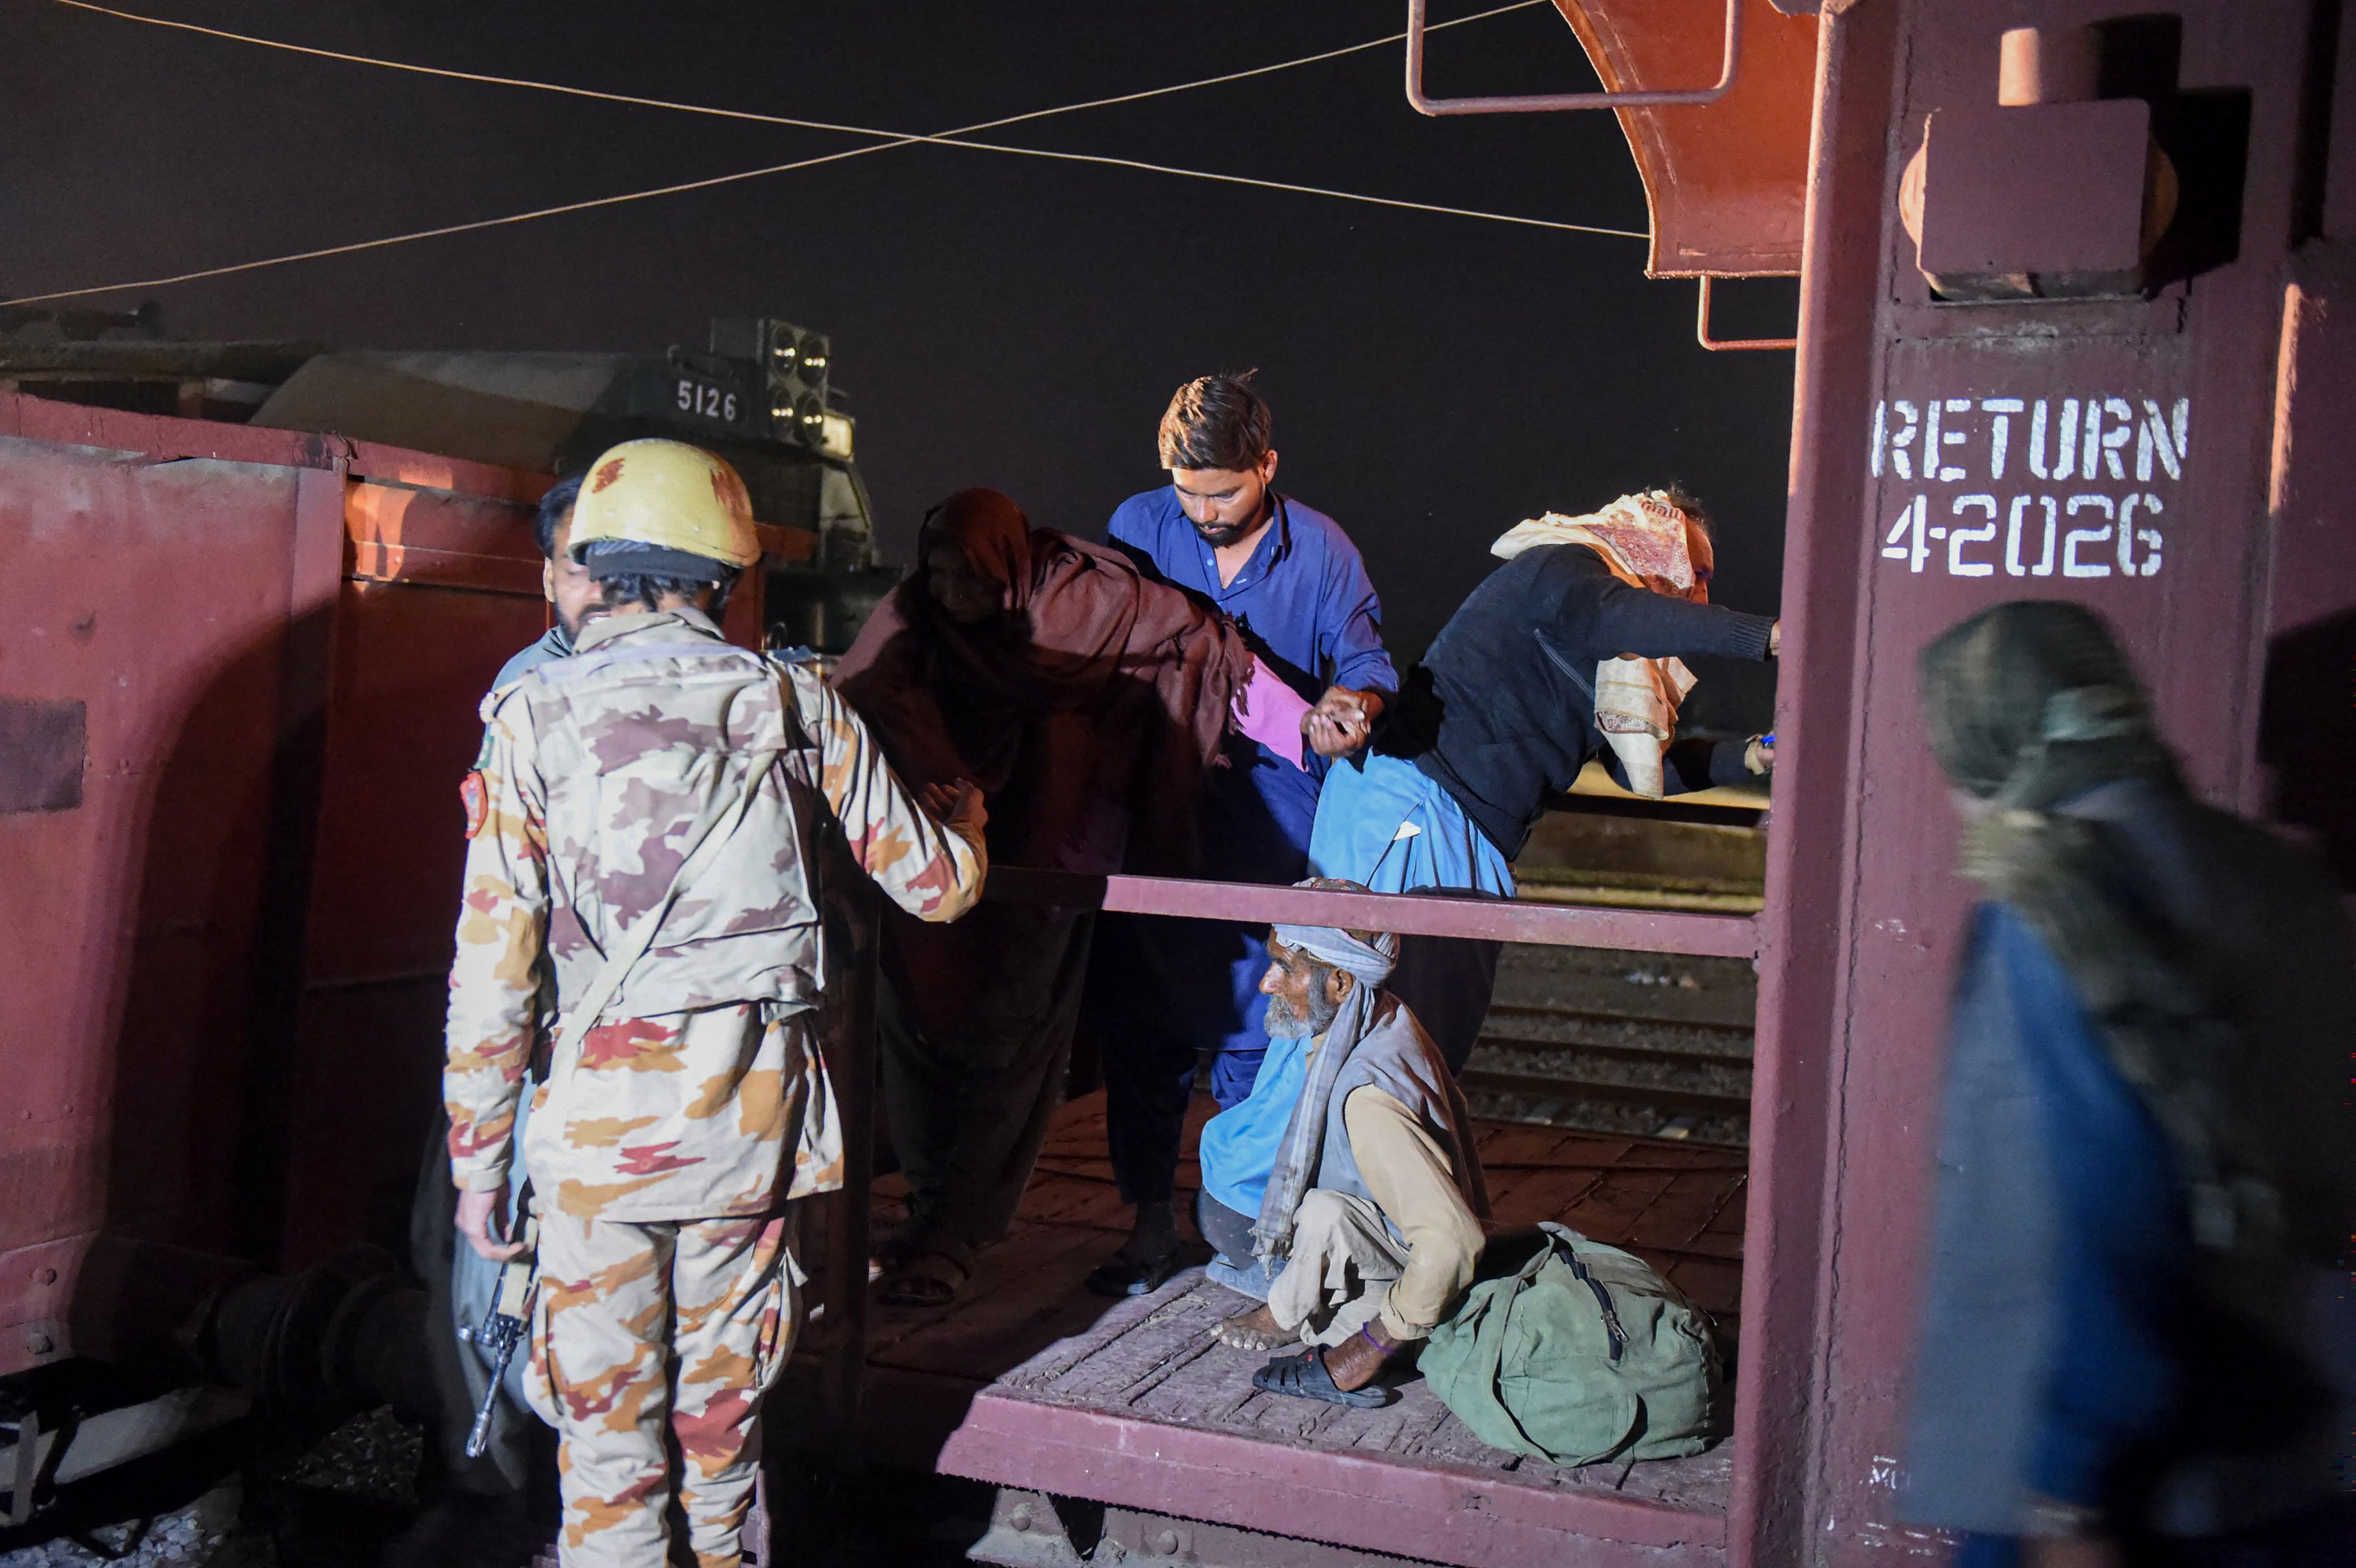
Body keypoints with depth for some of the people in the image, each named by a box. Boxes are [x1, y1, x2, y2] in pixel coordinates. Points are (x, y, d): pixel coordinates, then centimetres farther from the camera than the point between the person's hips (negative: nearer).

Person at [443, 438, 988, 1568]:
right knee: (723, 1391, 18)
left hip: (602, 1107, -2)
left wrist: (478, 1157, 5)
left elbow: (493, 967, -5)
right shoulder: (791, 702, 0)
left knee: (605, 1404, 11)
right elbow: (939, 883, 7)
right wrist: (964, 811, 30)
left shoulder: (533, 722, -4)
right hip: (755, 1107, 2)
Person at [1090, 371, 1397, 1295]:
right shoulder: (1138, 528, 3)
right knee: (1144, 1027, 3)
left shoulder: (1320, 550, 0)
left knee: (1254, 1036, 0)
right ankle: (1151, 1220, 16)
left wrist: (1347, 708, -20)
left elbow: (1364, 663, 3)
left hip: (1271, 830, -1)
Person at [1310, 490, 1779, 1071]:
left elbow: (1638, 764, 27)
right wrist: (1767, 636, -35)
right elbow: (1602, 613, -31)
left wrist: (1751, 756, 18)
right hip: (1414, 801, -10)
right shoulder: (1563, 566, -6)